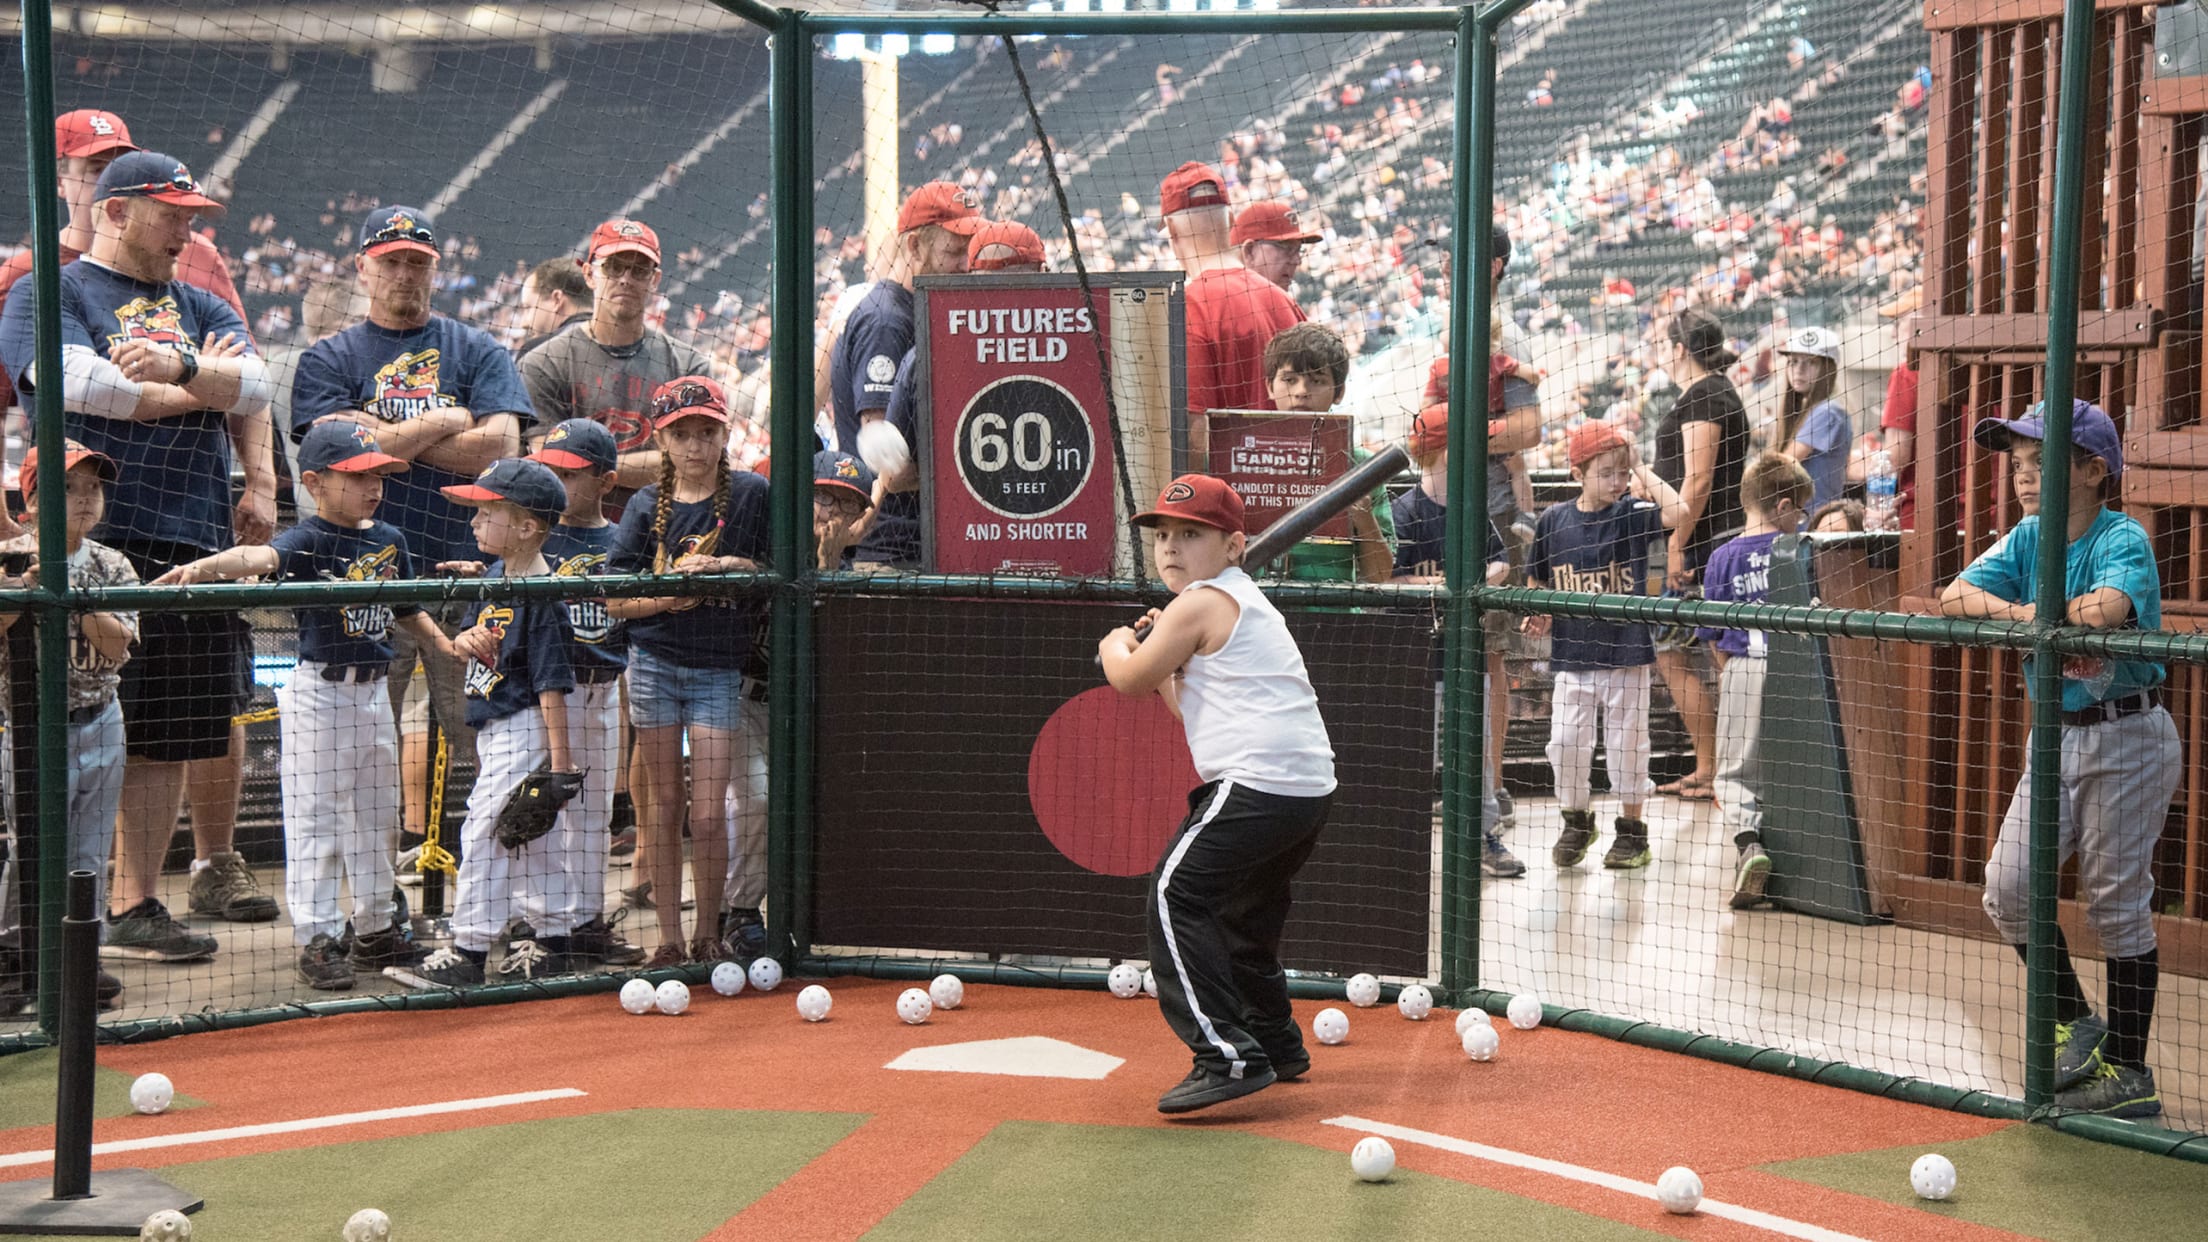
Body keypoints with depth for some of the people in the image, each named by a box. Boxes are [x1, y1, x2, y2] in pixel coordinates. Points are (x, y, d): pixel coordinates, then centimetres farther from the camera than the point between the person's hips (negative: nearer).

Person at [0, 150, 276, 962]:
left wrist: (179, 366, -15)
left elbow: (252, 383, 5)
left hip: (196, 544, 6)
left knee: (167, 732, 6)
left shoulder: (201, 308, 23)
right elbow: (85, 386, -11)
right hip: (96, 538, -6)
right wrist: (205, 380, 1)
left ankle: (134, 904, 14)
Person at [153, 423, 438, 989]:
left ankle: (374, 929, 29)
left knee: (377, 815, 15)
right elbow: (261, 557, -34)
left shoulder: (389, 539, 6)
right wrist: (206, 566, -53)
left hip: (373, 690, 7)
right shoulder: (309, 541, -14)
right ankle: (317, 938, 6)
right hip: (319, 693, -7)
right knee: (315, 819, -2)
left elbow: (408, 607, 19)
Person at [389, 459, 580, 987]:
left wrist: (558, 753, -19)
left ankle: (469, 952, -4)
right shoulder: (496, 575, 9)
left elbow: (551, 680, -19)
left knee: (485, 829, -9)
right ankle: (551, 940, 24)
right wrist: (464, 641, -6)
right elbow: (474, 640, 19)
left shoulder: (541, 595, -18)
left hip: (524, 729, -9)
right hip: (494, 730, 9)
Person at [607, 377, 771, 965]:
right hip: (654, 665, 2)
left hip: (719, 671, -2)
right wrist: (669, 595, -16)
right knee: (664, 802, 6)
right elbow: (616, 600, 1)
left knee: (709, 813, -6)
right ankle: (669, 938, 14)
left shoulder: (751, 495, -1)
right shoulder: (647, 506, 4)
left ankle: (709, 934, 10)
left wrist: (730, 567, -15)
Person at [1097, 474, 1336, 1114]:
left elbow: (1129, 680, 1)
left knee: (1176, 899, -13)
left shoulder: (1201, 604, -6)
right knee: (1245, 911, 25)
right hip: (1310, 788, 11)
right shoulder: (1248, 604, 25)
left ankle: (1229, 1057, -21)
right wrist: (1167, 652, 20)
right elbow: (1191, 710, 28)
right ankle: (1276, 1045, 38)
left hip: (1257, 783, -11)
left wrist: (1118, 645, 20)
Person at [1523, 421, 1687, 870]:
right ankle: (1577, 820, 25)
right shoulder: (1554, 520, 1)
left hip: (1625, 652, -2)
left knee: (1626, 744, 6)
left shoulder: (1632, 514, -5)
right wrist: (1539, 616, -6)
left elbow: (1677, 512, -25)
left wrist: (1642, 472, -16)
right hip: (1572, 655, 2)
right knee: (1565, 742, 3)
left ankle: (1631, 829, 21)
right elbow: (1538, 582, 12)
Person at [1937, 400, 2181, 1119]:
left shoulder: (2123, 540, -14)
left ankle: (2128, 1072, 11)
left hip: (2127, 739, -6)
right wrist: (2011, 610, -25)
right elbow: (1954, 597, -7)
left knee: (2117, 903, 0)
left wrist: (2027, 612, -20)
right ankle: (2076, 1024, 20)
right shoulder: (2027, 540, 6)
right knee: (2008, 888, 1)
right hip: (2056, 735, 7)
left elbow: (2104, 608, -35)